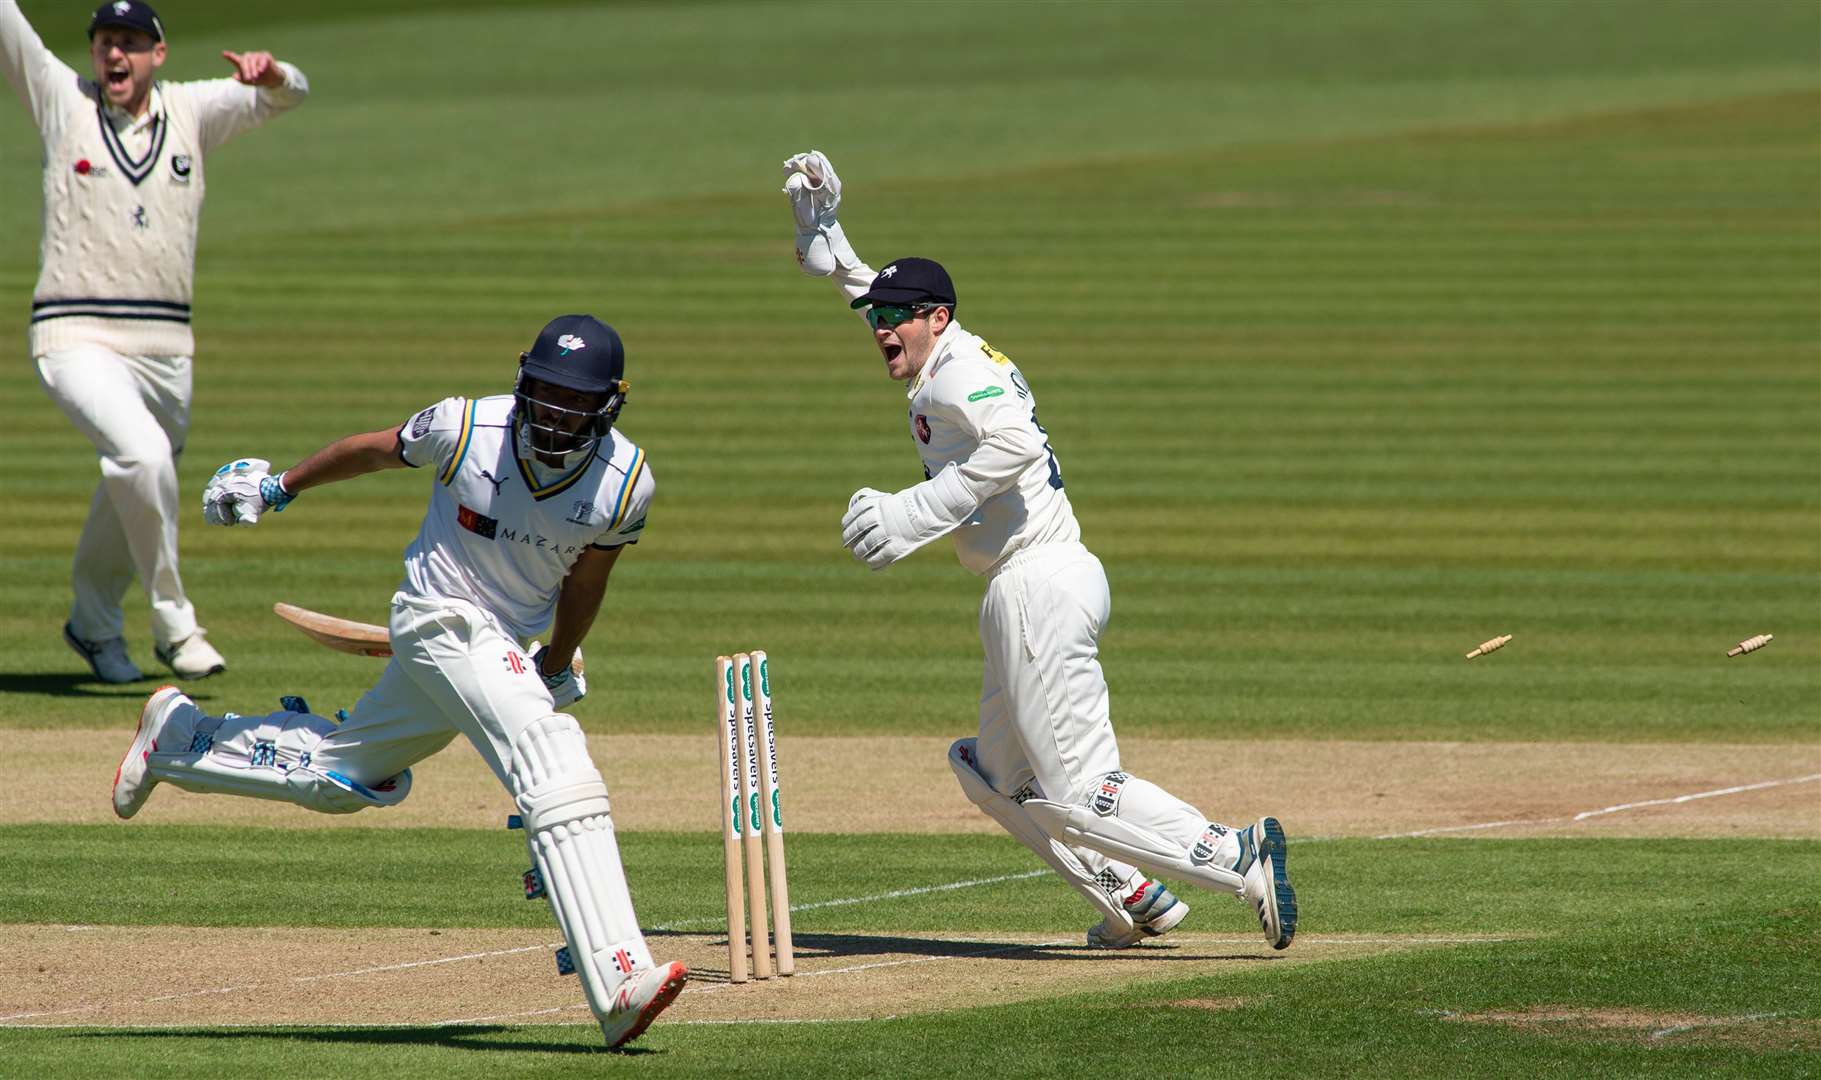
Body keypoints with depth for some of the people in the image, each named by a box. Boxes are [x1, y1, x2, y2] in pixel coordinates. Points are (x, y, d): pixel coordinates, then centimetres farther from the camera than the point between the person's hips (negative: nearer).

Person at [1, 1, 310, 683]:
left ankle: (94, 625, 38)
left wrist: (271, 77, -16)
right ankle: (174, 627, -16)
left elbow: (286, 96, 8)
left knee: (132, 491, 14)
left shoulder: (190, 113, 10)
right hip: (77, 339, -4)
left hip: (166, 348, 4)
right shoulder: (62, 101, 3)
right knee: (143, 456, -26)